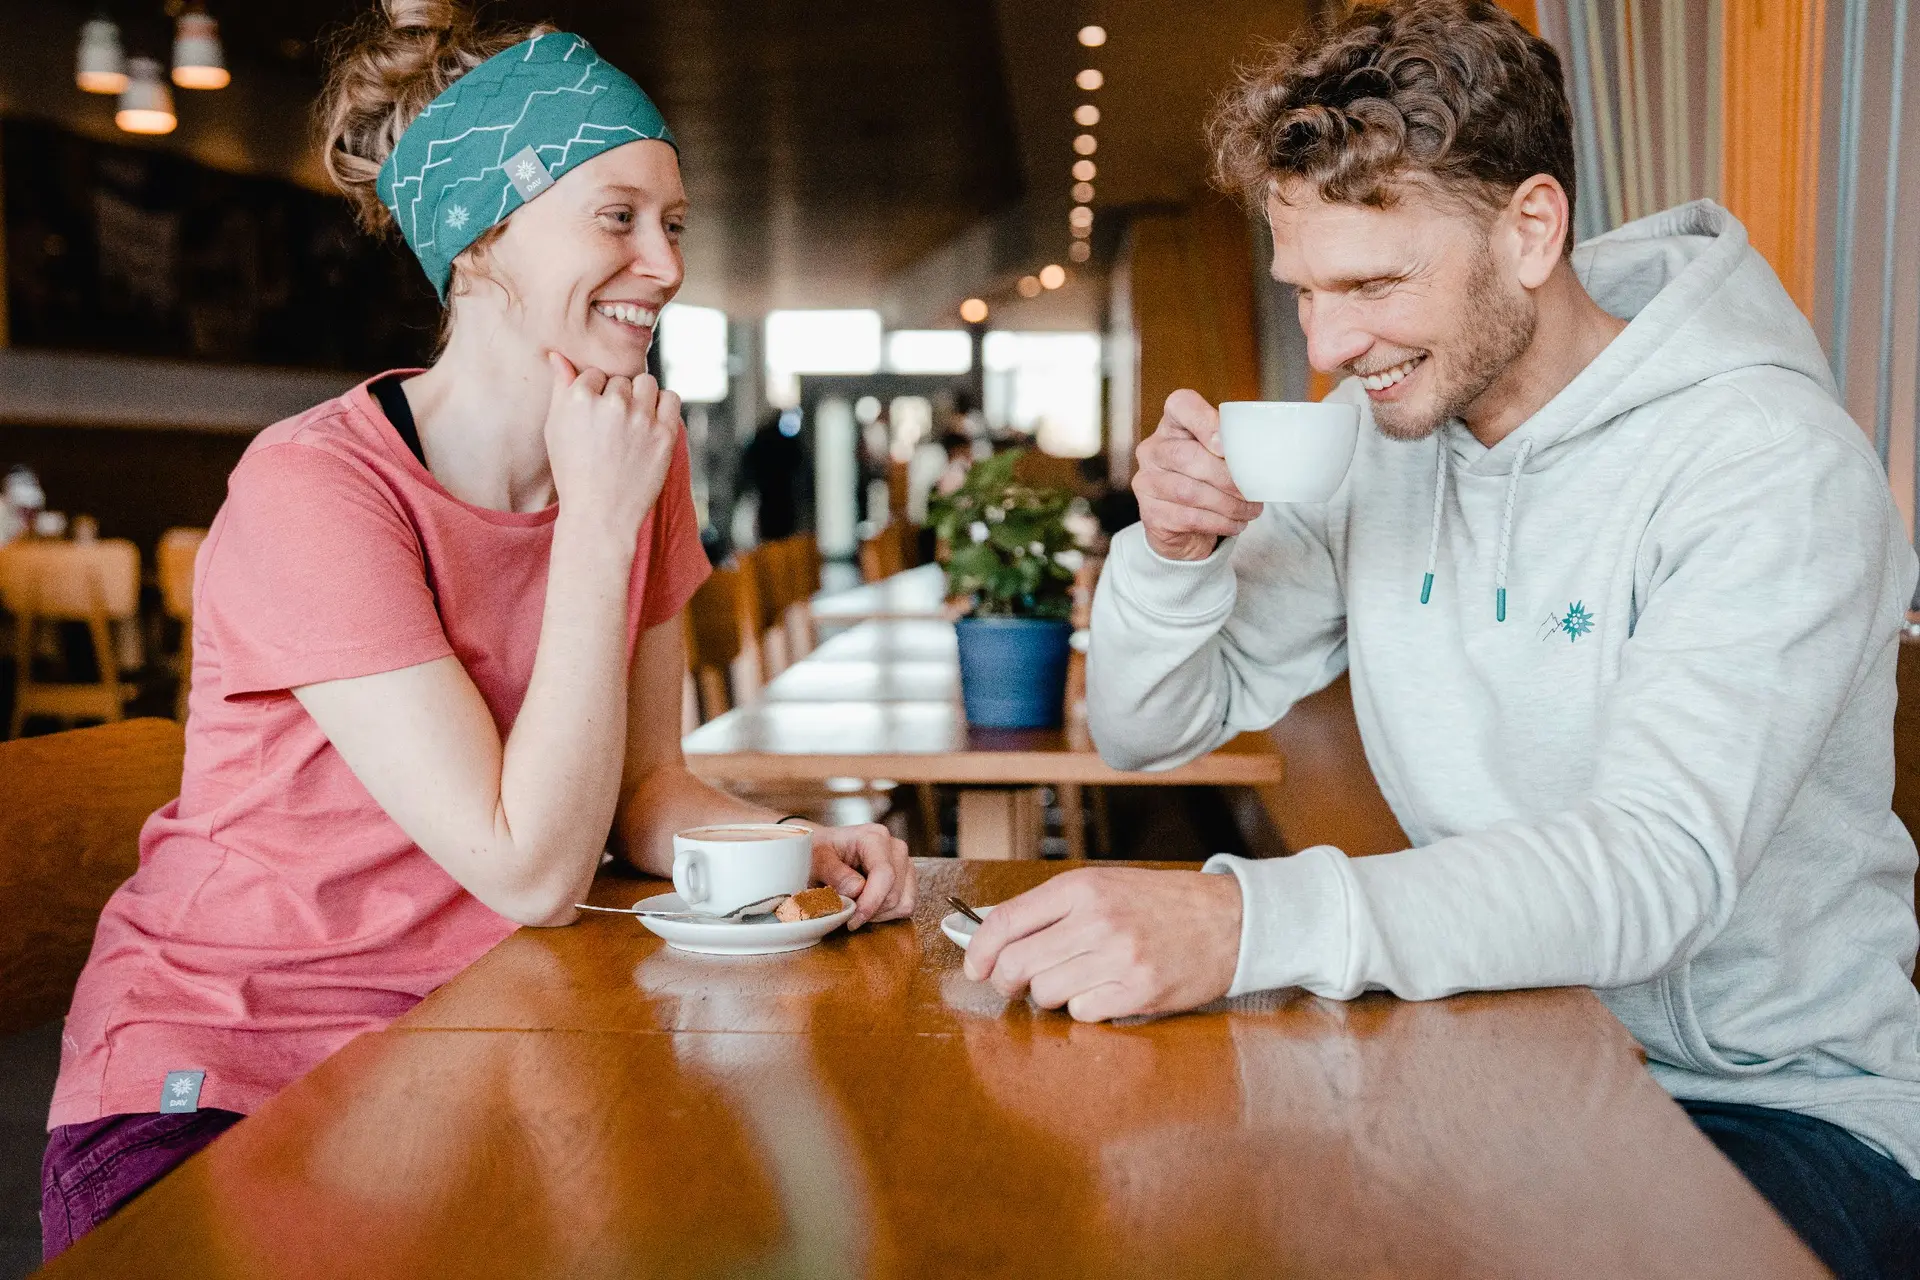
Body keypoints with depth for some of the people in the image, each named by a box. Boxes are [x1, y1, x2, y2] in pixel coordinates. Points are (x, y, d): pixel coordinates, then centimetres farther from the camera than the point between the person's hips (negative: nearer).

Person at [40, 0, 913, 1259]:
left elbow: (647, 795, 6)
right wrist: (597, 520, -22)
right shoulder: (314, 491, -20)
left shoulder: (642, 457, 1)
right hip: (218, 1079, -5)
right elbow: (533, 872, -23)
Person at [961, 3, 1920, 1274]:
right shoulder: (1372, 444, 1)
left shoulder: (1773, 463, -18)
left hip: (1781, 1109, -4)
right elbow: (1150, 730, 8)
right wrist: (1174, 552, -15)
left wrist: (1245, 922, -46)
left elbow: (1659, 867, -33)